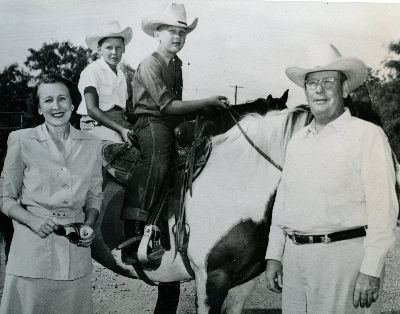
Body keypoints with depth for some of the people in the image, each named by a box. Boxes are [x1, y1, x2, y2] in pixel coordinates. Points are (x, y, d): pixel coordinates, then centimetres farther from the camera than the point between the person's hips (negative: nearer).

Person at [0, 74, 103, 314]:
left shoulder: (92, 144, 6)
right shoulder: (21, 140, -2)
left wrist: (89, 225, -3)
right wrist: (32, 220, -15)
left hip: (76, 246, 3)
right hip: (32, 245, -2)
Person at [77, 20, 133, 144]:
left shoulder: (120, 73, 18)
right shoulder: (92, 70, -5)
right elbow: (92, 109, -13)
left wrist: (126, 127, -1)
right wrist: (120, 129, -17)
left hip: (119, 123, 7)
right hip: (98, 124, -7)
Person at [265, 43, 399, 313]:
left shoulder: (368, 135, -5)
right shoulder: (297, 140, 13)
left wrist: (371, 271, -15)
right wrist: (274, 256, 10)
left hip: (344, 255, -5)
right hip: (294, 257, 6)